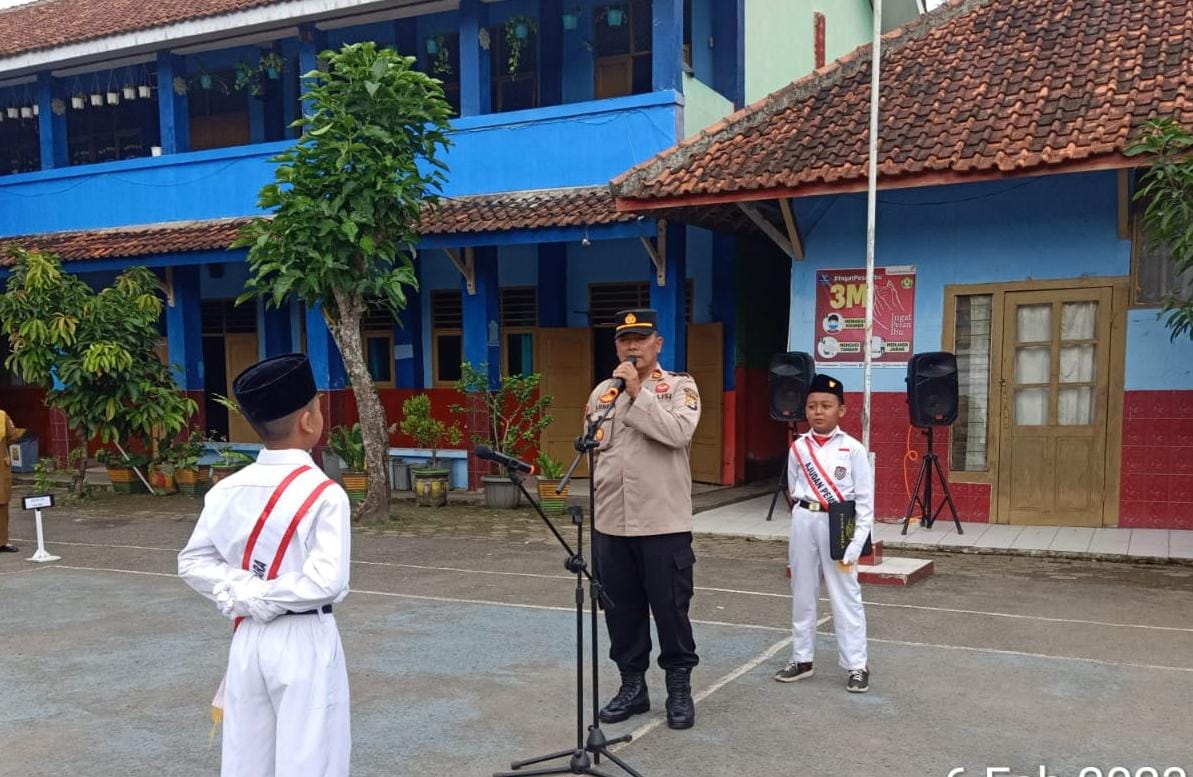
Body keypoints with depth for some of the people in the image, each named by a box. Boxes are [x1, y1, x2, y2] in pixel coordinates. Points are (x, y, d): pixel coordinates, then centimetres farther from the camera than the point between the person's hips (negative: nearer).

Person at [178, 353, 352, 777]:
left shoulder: (227, 490, 0)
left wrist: (242, 594, -4)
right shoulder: (324, 495, -17)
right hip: (304, 642, -5)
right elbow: (327, 581, -24)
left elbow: (193, 562, 4)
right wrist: (267, 596, -12)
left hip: (248, 638, 6)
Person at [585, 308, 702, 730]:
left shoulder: (680, 386, -2)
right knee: (621, 608, 12)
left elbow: (679, 432, -20)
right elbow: (590, 448, 14)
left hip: (664, 521, -4)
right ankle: (632, 684, 26)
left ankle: (679, 687, 19)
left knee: (670, 607, 3)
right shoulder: (602, 392, 11)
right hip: (611, 521, 4)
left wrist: (638, 393, -18)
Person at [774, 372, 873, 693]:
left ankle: (857, 666, 10)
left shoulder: (852, 449, -7)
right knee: (802, 593, 12)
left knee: (846, 596, 1)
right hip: (804, 524, 4)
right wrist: (802, 515, 5)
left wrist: (857, 542, -11)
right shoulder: (798, 448, 3)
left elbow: (864, 500, -6)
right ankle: (802, 659, 24)